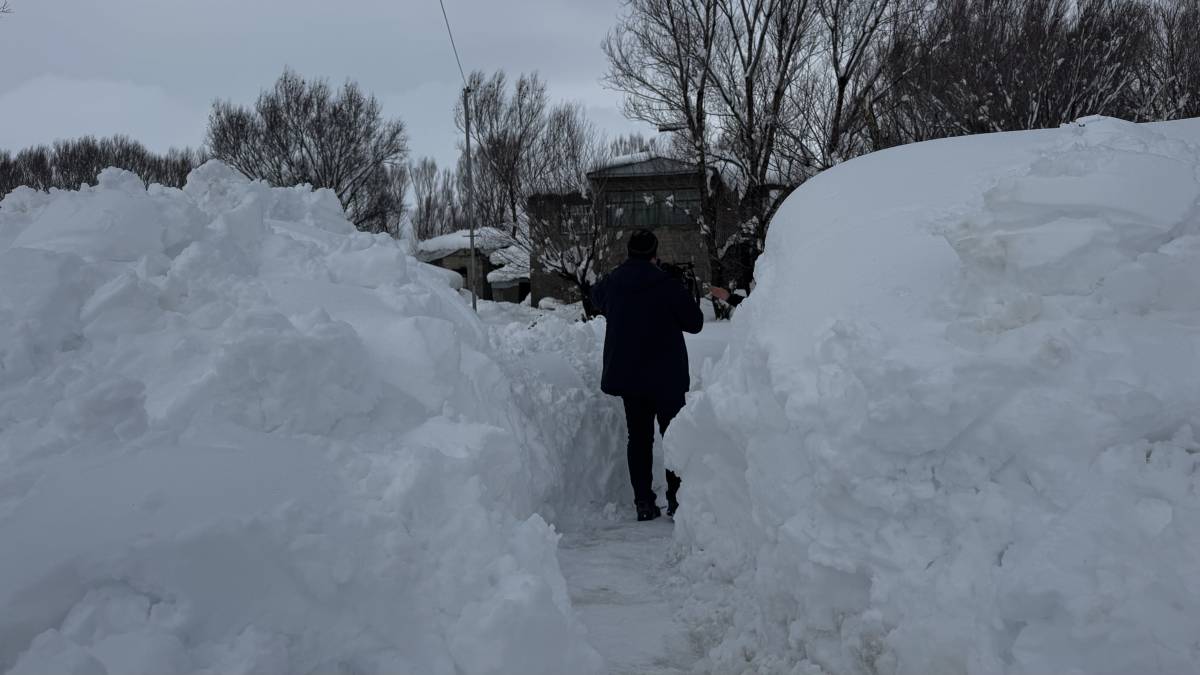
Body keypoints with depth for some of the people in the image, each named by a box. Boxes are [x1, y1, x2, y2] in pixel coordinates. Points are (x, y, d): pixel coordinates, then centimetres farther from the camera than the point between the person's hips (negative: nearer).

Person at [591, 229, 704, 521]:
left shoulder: (610, 284, 0)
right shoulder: (668, 285, -15)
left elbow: (597, 297, 24)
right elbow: (695, 323, -7)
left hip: (626, 375, 4)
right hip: (666, 377, -4)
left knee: (638, 437, 10)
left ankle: (644, 502, 8)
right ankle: (676, 499, 3)